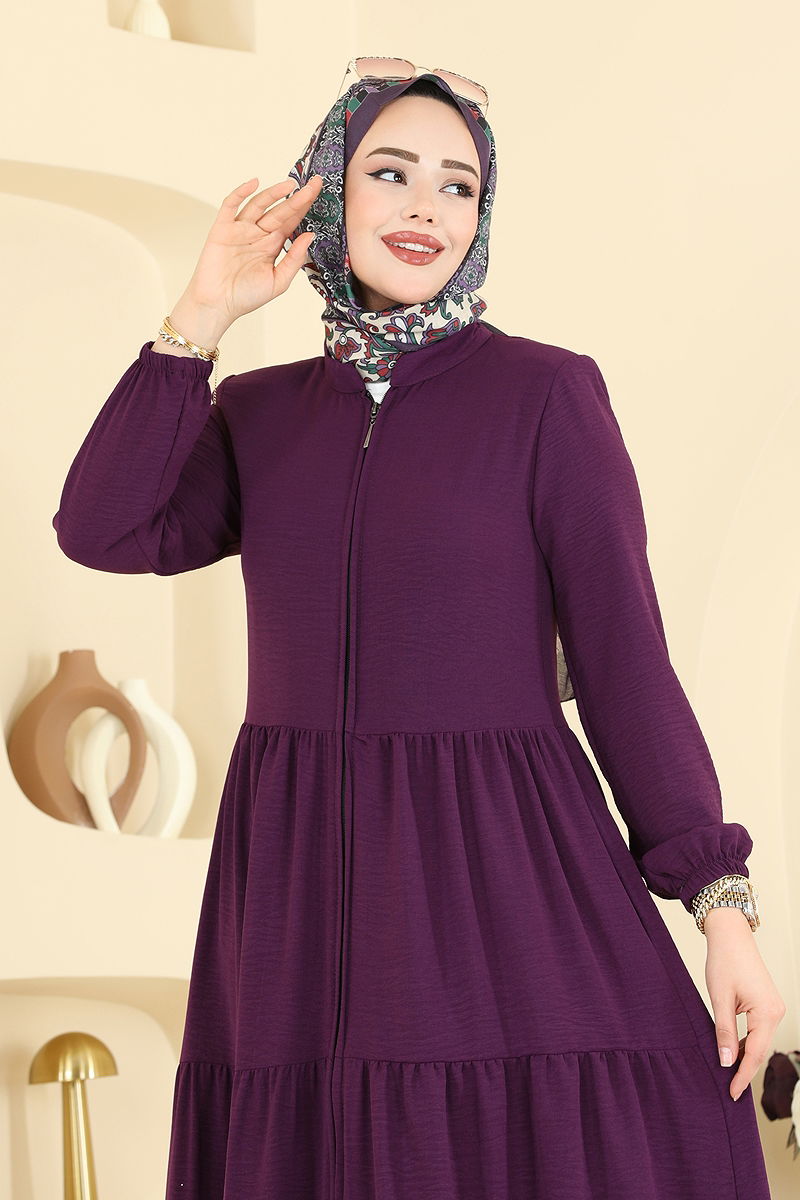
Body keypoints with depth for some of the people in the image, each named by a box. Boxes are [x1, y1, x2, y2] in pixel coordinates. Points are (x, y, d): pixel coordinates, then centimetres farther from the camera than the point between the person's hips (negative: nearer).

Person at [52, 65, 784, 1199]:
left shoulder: (545, 390, 0)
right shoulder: (260, 412, 13)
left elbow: (624, 650, -3)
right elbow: (104, 531, -3)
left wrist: (724, 903, -9)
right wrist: (201, 317, -1)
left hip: (505, 870, -3)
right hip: (297, 883, 4)